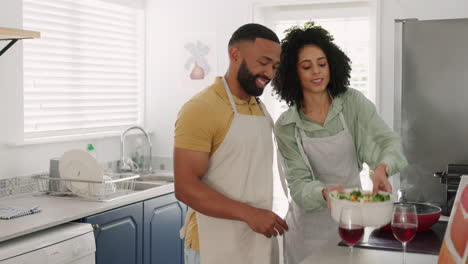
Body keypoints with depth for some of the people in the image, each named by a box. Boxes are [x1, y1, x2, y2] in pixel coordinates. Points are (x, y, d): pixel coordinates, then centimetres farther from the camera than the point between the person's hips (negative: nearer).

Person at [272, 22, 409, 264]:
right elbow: (298, 183, -14)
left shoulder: (353, 103, -8)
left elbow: (388, 141, -16)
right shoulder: (285, 126, -10)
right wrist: (325, 193, -35)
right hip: (309, 224, -1)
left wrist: (382, 167, -39)